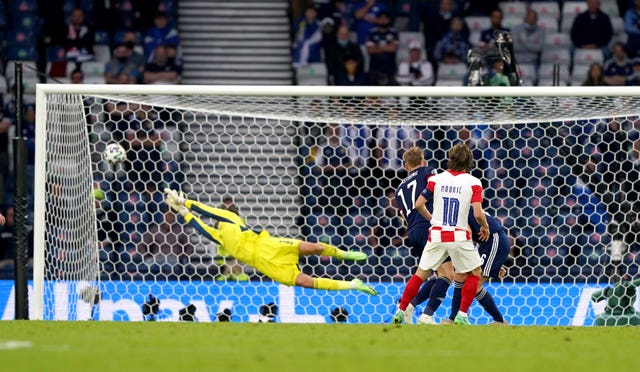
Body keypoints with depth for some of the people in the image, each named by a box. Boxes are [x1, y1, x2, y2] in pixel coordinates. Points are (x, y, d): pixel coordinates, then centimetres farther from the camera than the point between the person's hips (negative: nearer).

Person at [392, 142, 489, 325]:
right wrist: (485, 227, 7)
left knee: (421, 274, 12)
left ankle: (400, 312, 9)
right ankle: (462, 315, 6)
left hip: (436, 234, 3)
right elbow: (478, 214, -13)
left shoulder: (436, 179, 3)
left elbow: (419, 204, 3)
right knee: (474, 273, 15)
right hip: (459, 236, -2)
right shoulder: (473, 183, -5)